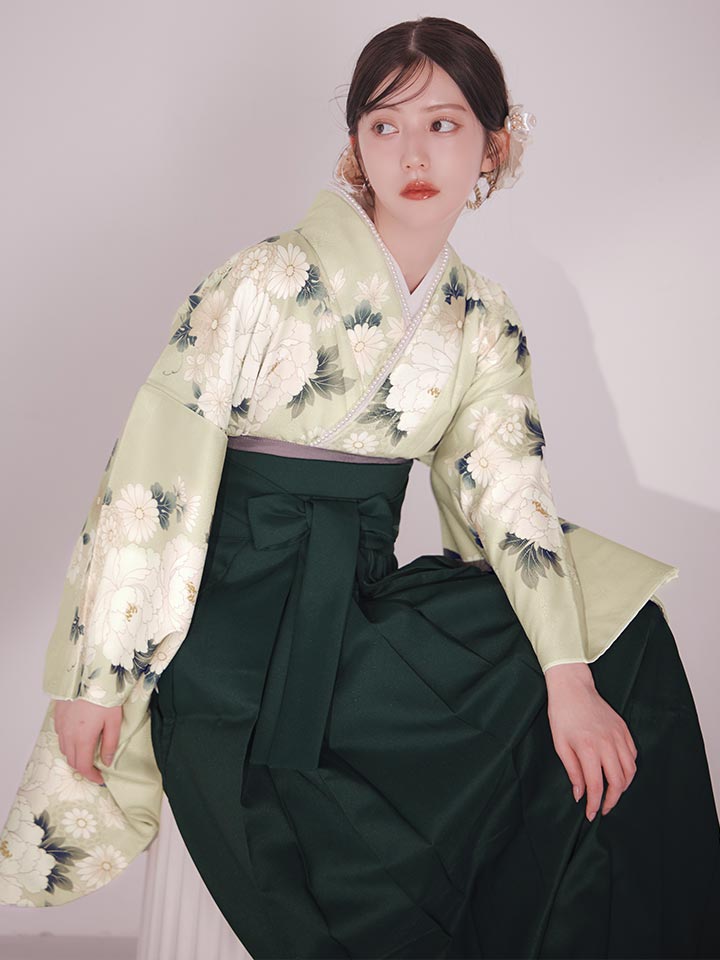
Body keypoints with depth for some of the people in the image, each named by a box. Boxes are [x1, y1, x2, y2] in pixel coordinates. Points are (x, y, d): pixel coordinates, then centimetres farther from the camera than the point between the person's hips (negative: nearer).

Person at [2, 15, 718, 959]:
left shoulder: (485, 321, 6)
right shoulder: (271, 281, -11)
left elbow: (508, 491, 0)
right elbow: (155, 473, -12)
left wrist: (569, 674, -12)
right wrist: (99, 676, -12)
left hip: (367, 600, 6)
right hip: (236, 608, -5)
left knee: (624, 643, -6)